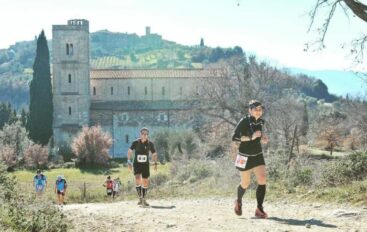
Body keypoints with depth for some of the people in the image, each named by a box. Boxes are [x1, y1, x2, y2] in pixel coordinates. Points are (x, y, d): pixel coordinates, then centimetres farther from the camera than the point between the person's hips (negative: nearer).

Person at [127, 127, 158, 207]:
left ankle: (144, 199, 19)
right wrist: (129, 162, -2)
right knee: (137, 179, -22)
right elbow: (129, 151, 4)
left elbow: (154, 154, 9)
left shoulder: (150, 144, -5)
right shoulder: (135, 142, -9)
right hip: (137, 164, -2)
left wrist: (155, 163, 1)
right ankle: (140, 197, -12)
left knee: (145, 181, 4)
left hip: (145, 165, 2)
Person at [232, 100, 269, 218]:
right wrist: (251, 137, -27)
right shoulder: (244, 121, -16)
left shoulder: (261, 122, 3)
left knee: (262, 180, -12)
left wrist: (263, 139, -1)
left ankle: (259, 209, -6)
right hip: (245, 156, -5)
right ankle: (238, 202, 40)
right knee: (245, 183, 9)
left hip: (258, 155, 5)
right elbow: (234, 138, -18)